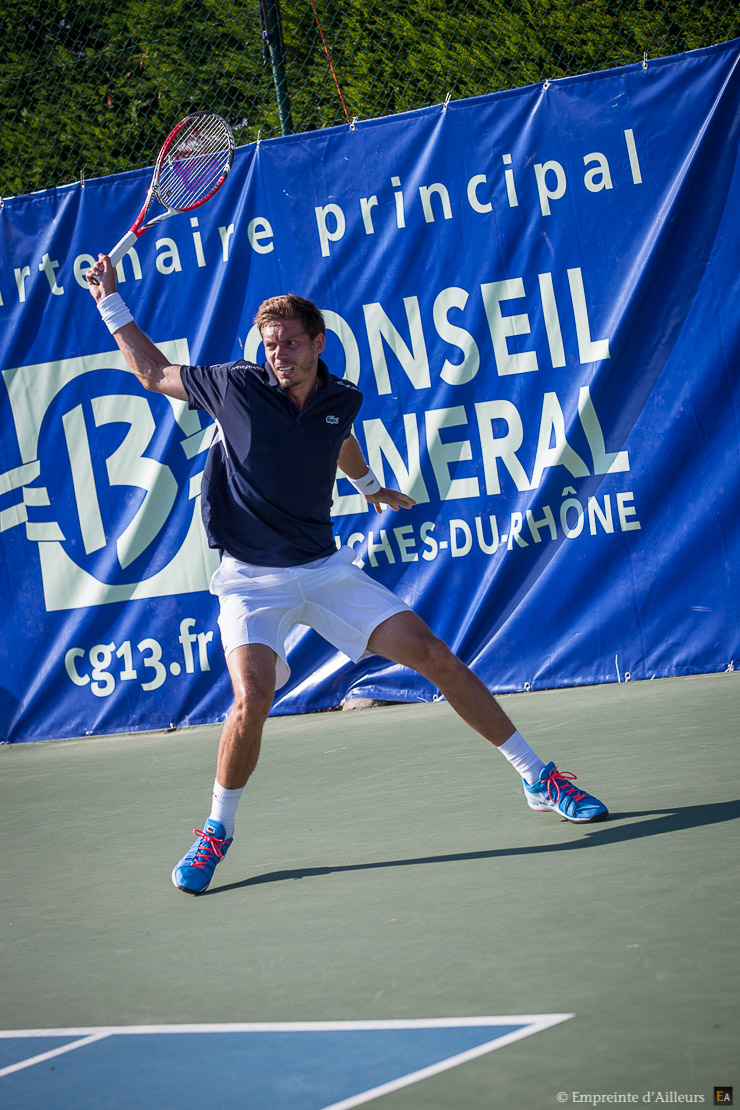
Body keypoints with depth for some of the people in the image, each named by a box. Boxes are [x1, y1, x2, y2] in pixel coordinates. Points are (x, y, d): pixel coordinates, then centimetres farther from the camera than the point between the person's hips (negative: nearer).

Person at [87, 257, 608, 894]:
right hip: (253, 580, -3)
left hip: (326, 570, 3)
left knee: (434, 655, -4)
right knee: (252, 698, -27)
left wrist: (372, 487, 44)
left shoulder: (342, 399, 1)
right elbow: (153, 372, 7)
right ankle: (218, 829, -1)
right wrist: (110, 301, 6)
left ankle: (539, 780, 9)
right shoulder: (236, 387, -8)